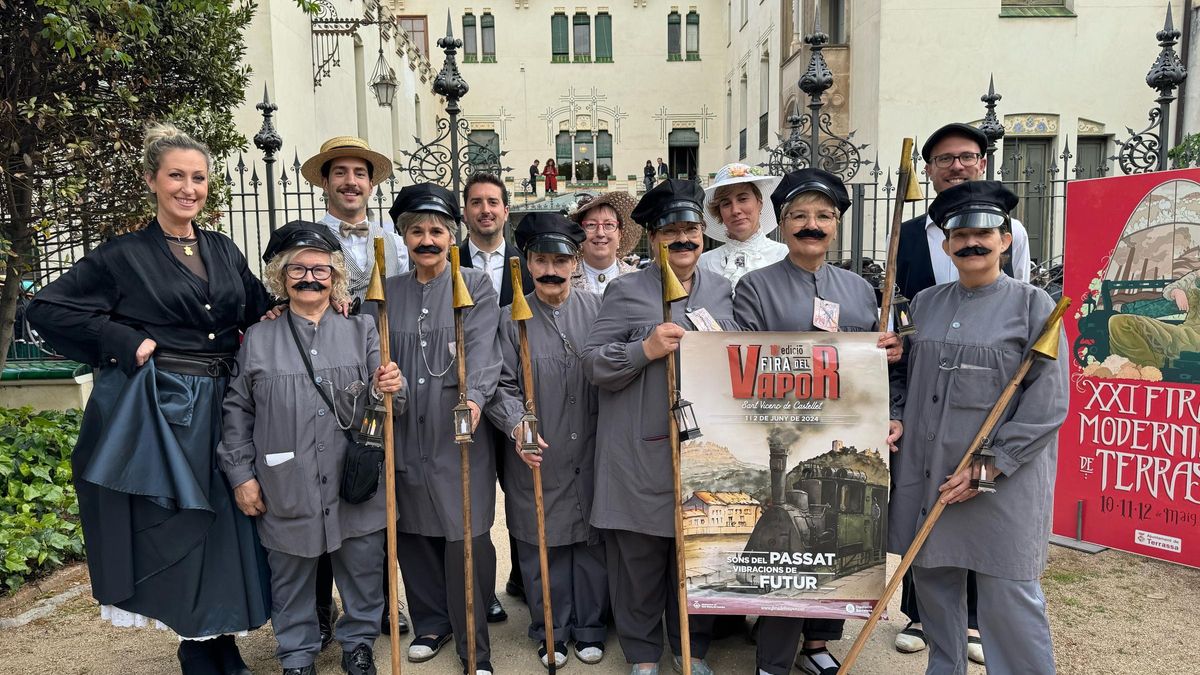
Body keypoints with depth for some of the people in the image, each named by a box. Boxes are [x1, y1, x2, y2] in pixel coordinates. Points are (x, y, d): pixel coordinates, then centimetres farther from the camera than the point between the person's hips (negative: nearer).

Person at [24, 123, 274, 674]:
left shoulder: (224, 250, 12)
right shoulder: (125, 255, -1)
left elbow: (261, 312, 19)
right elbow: (46, 308, -4)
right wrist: (126, 344, -11)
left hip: (218, 411, 4)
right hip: (156, 412, -4)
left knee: (223, 528, 9)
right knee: (173, 532, 3)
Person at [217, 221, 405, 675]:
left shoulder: (362, 331, 3)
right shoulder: (258, 339, 4)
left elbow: (381, 405, 0)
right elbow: (238, 411, 7)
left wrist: (389, 390, -23)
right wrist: (241, 474, 3)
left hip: (355, 483, 0)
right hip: (287, 489, 0)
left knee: (363, 568, 12)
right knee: (291, 576, 14)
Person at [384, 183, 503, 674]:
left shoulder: (476, 285, 2)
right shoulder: (389, 291, 12)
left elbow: (483, 351, -11)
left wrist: (473, 398, -27)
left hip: (460, 431, -3)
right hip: (407, 431, 4)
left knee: (466, 537, -2)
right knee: (414, 531, 12)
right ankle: (431, 622, 32)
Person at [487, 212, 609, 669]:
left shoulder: (596, 309, 1)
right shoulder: (512, 319, -1)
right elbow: (502, 386, -3)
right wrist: (517, 426, -20)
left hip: (591, 454, 1)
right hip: (537, 459, 0)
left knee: (592, 542, 11)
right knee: (542, 546, 10)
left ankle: (589, 628, 30)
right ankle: (550, 632, 29)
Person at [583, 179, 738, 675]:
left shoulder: (722, 291, 12)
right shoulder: (626, 291, 0)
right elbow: (593, 363, -6)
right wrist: (646, 349, -18)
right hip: (641, 452, -3)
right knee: (639, 556, 7)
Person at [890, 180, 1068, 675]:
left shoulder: (1032, 305, -4)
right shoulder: (925, 303, 9)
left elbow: (1047, 403, -9)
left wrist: (987, 466, -14)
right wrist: (896, 423, 1)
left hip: (1004, 482, -4)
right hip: (925, 475, 5)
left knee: (1008, 598, 0)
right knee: (932, 583, 14)